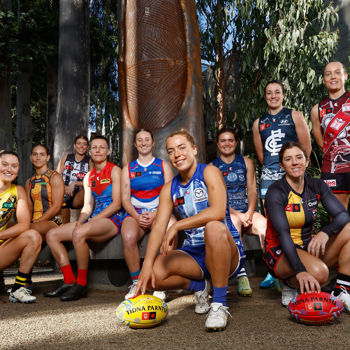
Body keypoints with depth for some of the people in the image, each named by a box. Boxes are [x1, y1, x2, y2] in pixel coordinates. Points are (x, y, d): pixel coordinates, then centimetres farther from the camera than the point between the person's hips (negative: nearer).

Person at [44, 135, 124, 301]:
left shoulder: (114, 170, -2)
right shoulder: (89, 177, 19)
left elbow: (116, 204, -11)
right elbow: (87, 206, 14)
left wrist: (90, 221, -17)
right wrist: (79, 222, -8)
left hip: (112, 219, -8)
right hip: (93, 220, 8)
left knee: (79, 233, -35)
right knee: (52, 234, -4)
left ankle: (81, 284, -21)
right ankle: (69, 281, -4)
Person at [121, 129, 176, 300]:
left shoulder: (163, 166, 14)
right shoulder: (128, 169, 18)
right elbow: (125, 199, 9)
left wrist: (155, 215, -14)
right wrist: (136, 216, -11)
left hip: (159, 212, -1)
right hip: (135, 213, 1)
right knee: (128, 237, -34)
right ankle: (135, 283, -14)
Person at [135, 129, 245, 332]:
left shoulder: (209, 172, -7)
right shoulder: (169, 189, 7)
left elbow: (218, 212, -25)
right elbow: (159, 227, -5)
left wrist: (177, 226, -28)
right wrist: (148, 264, -19)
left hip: (228, 252, -4)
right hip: (193, 255, 5)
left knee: (214, 227, -38)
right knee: (152, 274, -21)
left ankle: (220, 304, -23)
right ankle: (199, 287, 9)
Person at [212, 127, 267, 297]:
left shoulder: (246, 163, 15)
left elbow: (252, 191, 7)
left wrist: (249, 213, -12)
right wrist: (238, 215, -15)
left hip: (247, 211, 2)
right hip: (226, 213, -2)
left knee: (265, 226, -30)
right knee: (234, 222, -37)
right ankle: (241, 276, -39)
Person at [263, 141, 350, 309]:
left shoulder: (317, 186, 2)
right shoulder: (276, 192, -13)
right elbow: (283, 234, -24)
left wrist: (325, 232, -30)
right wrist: (300, 271, -37)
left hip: (309, 248, 6)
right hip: (281, 253, -6)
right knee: (318, 272, -34)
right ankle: (289, 285, 0)